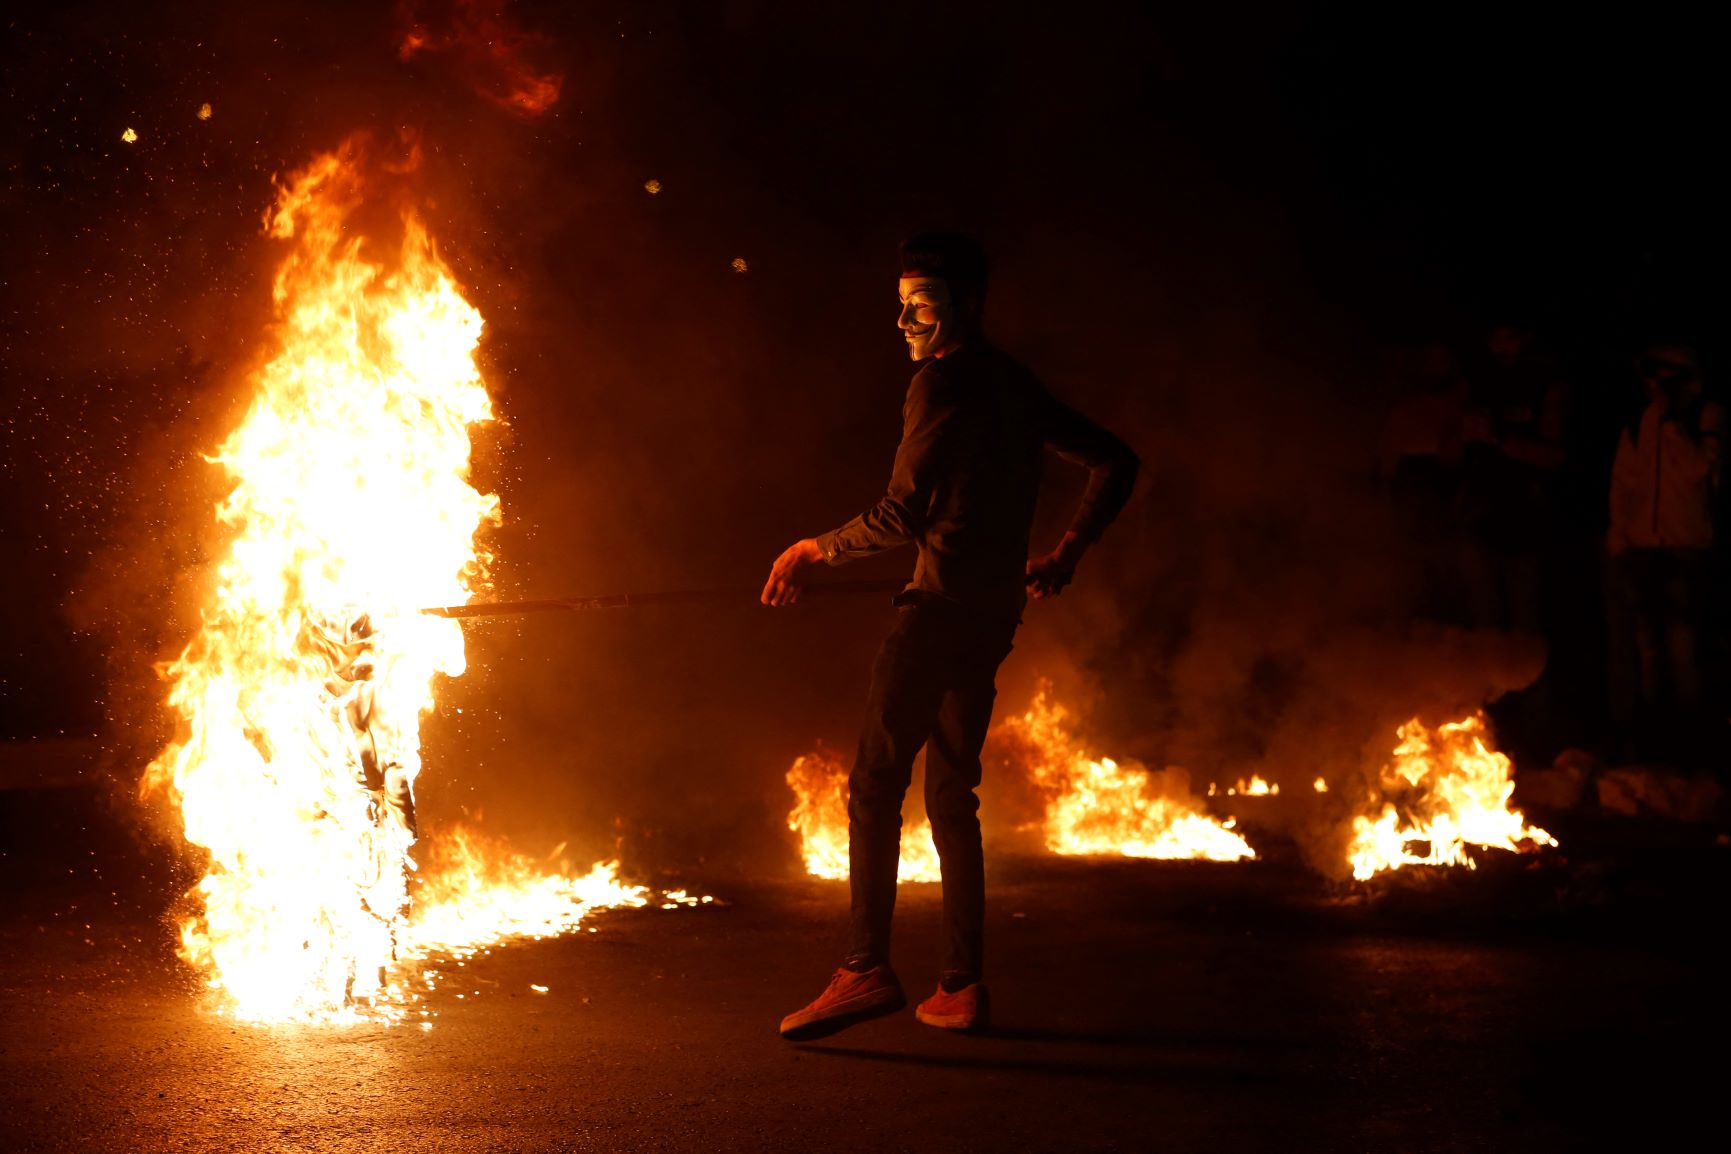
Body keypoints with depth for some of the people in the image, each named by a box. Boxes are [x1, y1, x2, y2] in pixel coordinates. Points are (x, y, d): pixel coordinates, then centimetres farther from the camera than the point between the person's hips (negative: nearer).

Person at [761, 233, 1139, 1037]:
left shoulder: (942, 382, -7)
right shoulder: (1018, 388, 19)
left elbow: (902, 515, -14)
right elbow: (1114, 463, 27)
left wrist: (817, 549, -2)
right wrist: (1066, 554, 27)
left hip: (940, 605, -9)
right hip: (995, 613, 9)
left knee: (876, 783, -14)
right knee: (951, 796, 12)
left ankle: (866, 968, -25)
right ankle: (961, 987, 10)